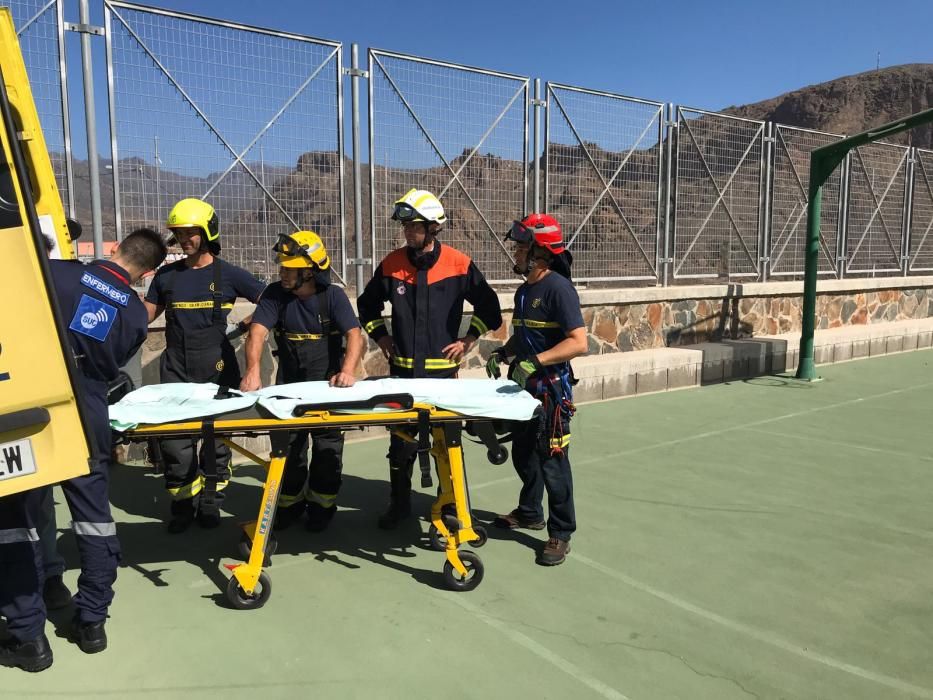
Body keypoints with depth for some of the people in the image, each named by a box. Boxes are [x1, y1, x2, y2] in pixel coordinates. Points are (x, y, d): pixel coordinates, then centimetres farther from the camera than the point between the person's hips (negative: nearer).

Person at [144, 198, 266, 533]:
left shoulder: (227, 274, 1)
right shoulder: (166, 275, 10)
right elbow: (146, 315, 18)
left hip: (217, 367, -2)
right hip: (177, 368, 2)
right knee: (174, 438, 0)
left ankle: (210, 502, 21)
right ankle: (183, 504, 16)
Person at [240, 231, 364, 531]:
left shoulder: (333, 296, -12)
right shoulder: (275, 294, -7)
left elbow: (354, 336, -23)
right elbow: (258, 332, -20)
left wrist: (347, 371, -41)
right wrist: (253, 370, -37)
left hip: (327, 383, -1)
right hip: (289, 383, 2)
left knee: (328, 445, 6)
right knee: (287, 443, 9)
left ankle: (321, 504, 24)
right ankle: (289, 502, 28)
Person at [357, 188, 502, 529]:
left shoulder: (458, 264, -6)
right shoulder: (391, 264, 1)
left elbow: (488, 306, 4)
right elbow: (367, 304, 17)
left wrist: (468, 339, 0)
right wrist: (381, 336, 8)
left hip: (443, 369, -2)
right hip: (402, 369, 2)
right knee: (401, 442, 8)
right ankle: (399, 503, 25)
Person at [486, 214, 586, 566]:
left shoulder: (558, 288, -16)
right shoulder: (524, 291, 11)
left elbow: (578, 342, -23)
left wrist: (536, 361, -30)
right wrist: (502, 353, 5)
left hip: (551, 389, -9)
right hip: (525, 387, 9)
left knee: (552, 459, -2)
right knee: (522, 453, 19)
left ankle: (561, 534, 11)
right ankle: (530, 512, 38)